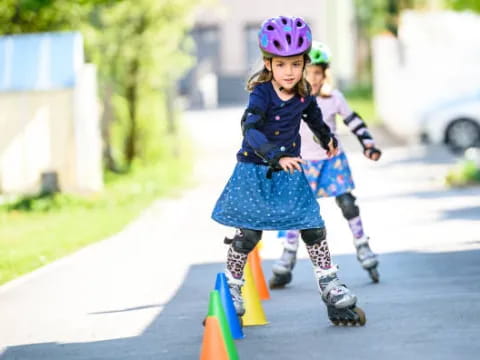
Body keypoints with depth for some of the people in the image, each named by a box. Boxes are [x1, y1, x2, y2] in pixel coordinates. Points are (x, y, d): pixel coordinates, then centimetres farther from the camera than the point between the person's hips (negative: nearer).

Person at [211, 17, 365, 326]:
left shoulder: (303, 94, -1)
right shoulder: (262, 94, -19)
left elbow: (313, 115, 23)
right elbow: (250, 129, -33)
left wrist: (327, 138, 41)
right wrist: (276, 156, -47)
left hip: (289, 173, 4)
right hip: (256, 172, -4)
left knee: (313, 225, -1)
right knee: (249, 232, -4)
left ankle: (329, 283, 12)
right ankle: (231, 287, 13)